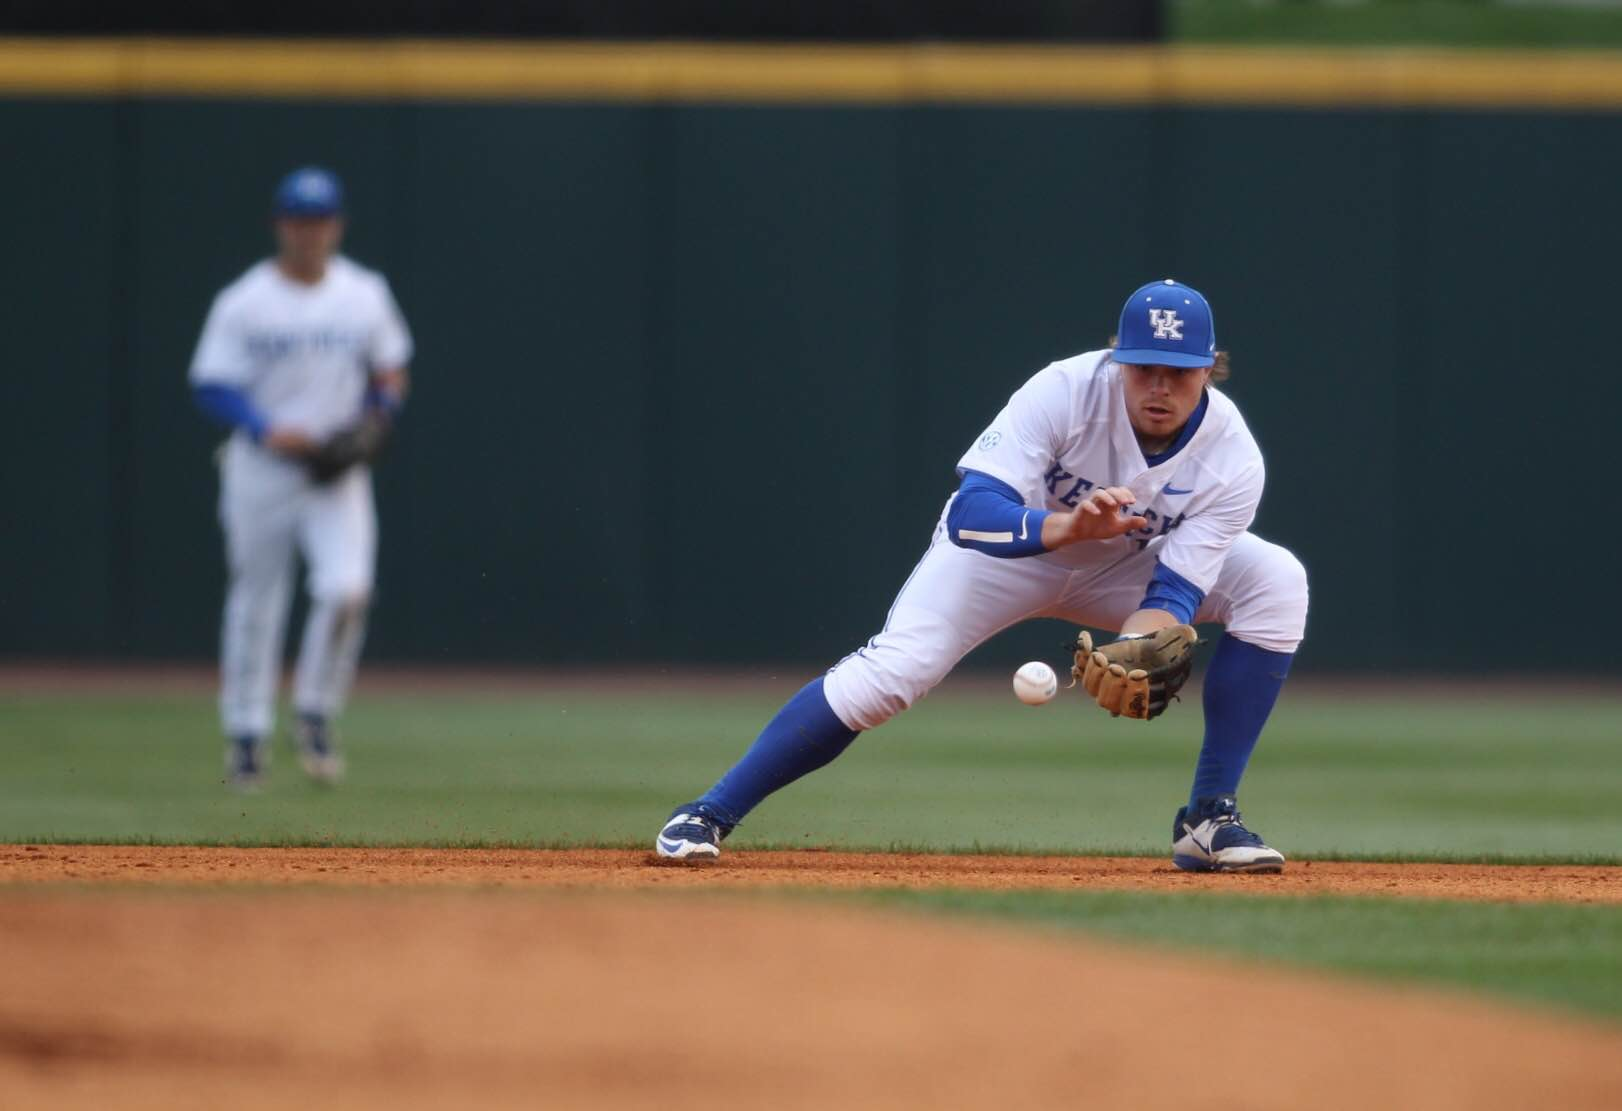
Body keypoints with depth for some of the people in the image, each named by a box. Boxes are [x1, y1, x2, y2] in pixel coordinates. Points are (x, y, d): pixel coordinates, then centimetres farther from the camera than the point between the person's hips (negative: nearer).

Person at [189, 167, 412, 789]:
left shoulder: (365, 295, 6)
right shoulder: (243, 305, -4)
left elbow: (391, 369, 17)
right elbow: (212, 386, -6)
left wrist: (379, 415, -3)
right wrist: (268, 430, -21)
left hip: (339, 473, 1)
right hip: (261, 469, -1)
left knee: (346, 589, -17)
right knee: (256, 601, 4)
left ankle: (315, 716, 1)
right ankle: (246, 735, 16)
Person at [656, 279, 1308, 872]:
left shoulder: (1234, 460, -26)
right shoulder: (1064, 392, -32)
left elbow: (1174, 595, -29)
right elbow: (971, 516, -40)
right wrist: (1069, 525, -58)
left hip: (1127, 566, 3)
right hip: (1009, 550, -3)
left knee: (1276, 581, -19)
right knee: (892, 671, -25)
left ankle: (1209, 819, -15)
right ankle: (710, 814, -13)